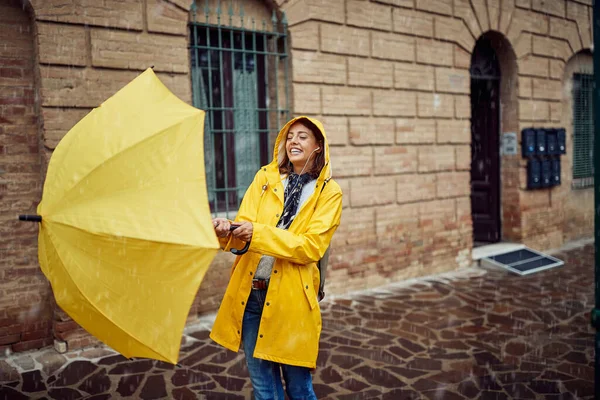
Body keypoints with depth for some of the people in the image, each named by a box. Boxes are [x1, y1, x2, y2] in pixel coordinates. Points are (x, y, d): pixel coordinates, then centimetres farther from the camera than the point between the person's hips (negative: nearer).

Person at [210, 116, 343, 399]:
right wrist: (227, 232, -25)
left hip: (291, 294, -3)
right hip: (250, 291, 3)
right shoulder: (265, 177, 7)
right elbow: (245, 230, -1)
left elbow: (312, 246, -13)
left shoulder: (329, 192, -2)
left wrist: (258, 233, -23)